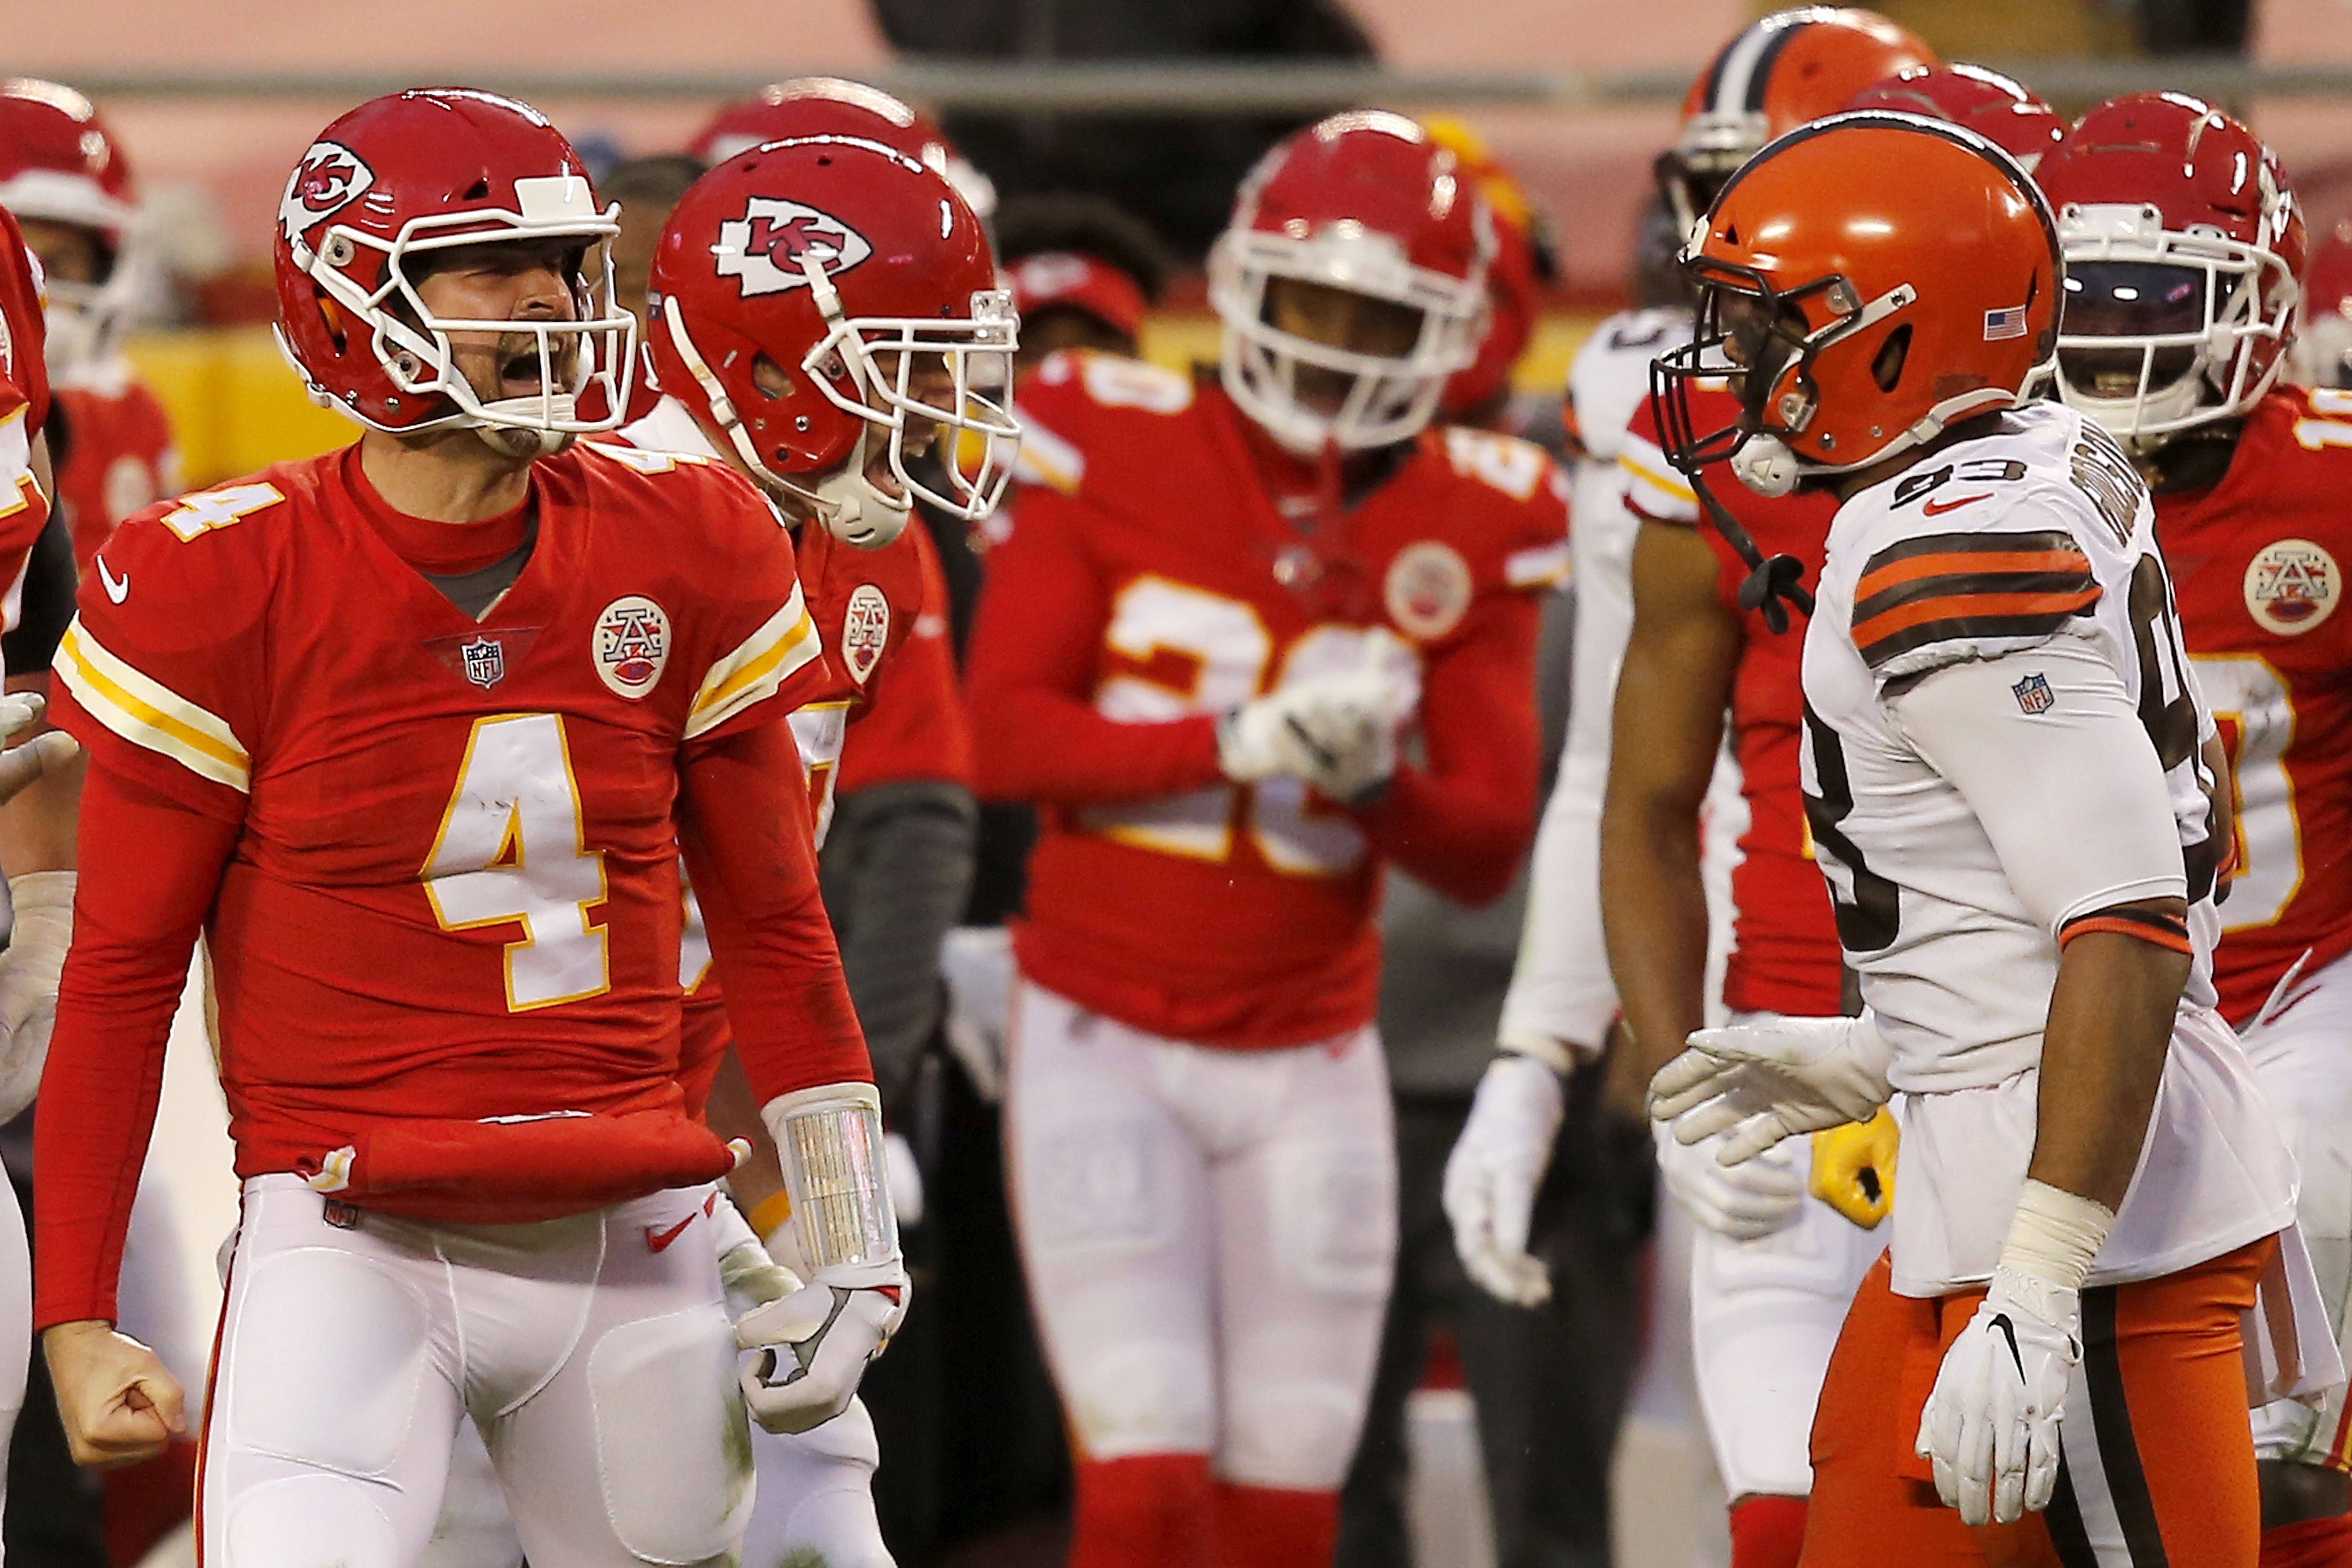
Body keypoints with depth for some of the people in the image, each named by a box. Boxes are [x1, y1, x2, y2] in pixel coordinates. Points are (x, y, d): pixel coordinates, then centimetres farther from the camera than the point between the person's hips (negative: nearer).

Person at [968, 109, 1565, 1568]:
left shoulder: (1470, 528, 0)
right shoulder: (1114, 449, -5)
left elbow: (1489, 849, 0)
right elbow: (1008, 734, -11)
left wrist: (1370, 780, -22)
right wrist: (1239, 744, -23)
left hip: (1311, 1063, 2)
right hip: (1105, 1043, -2)